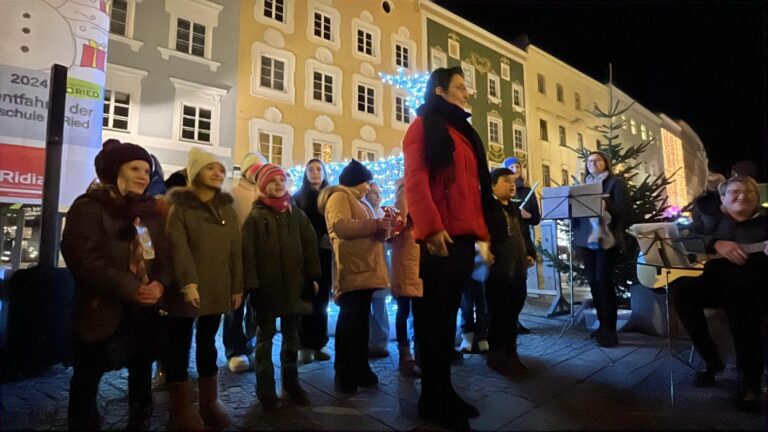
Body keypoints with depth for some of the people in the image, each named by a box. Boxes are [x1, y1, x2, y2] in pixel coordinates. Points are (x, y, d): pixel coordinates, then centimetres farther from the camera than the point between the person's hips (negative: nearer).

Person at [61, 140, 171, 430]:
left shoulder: (151, 211, 10)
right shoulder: (89, 207, -7)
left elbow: (165, 254, 8)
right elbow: (82, 258, -18)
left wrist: (160, 284, -13)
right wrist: (129, 289, -23)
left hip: (146, 311, 6)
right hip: (104, 311, -5)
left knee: (142, 376, 19)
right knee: (87, 381, 9)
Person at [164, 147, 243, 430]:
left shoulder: (227, 209, 11)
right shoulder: (180, 207, 0)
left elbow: (235, 249, 8)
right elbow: (178, 246, -13)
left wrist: (237, 287, 5)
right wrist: (188, 283, -24)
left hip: (218, 289, 4)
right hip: (188, 289, -3)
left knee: (208, 343, 14)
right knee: (180, 345, 4)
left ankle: (209, 402, 26)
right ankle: (181, 409, 16)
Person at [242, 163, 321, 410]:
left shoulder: (297, 214, 6)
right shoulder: (255, 217, -3)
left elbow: (310, 246, 5)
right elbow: (248, 253, -9)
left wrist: (313, 278, -1)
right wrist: (252, 285, -15)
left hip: (294, 286, 3)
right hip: (266, 288, -3)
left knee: (292, 338, 14)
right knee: (265, 338, 11)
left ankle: (291, 384, 29)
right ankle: (266, 390, 22)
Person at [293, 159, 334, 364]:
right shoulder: (298, 198, 9)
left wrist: (330, 240, -10)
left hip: (325, 255, 2)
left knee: (322, 299, 3)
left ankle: (320, 343, 11)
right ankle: (305, 344, 4)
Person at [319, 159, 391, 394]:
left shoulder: (356, 200, 27)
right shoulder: (339, 197, -5)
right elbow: (340, 225, -23)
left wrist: (380, 228, 17)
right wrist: (375, 224, -23)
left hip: (365, 270, 10)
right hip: (352, 271, -10)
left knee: (360, 321, 12)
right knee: (349, 322, -8)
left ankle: (360, 369, 19)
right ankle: (344, 374, 0)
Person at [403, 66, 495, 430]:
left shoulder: (463, 132, 26)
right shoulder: (424, 125, 2)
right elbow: (415, 179, -12)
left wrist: (480, 232, 15)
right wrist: (431, 227, -24)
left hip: (463, 236, 8)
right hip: (441, 237, -8)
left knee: (448, 316, 12)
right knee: (435, 317, 0)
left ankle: (443, 392, 23)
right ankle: (434, 400, 13)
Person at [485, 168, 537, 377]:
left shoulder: (515, 209, 20)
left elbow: (524, 234, 27)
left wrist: (531, 254, 15)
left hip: (518, 270, 8)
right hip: (498, 271, -8)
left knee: (513, 314, 15)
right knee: (499, 315, -1)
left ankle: (510, 353, 27)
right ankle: (497, 356, 11)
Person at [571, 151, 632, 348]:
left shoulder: (616, 183, 4)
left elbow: (625, 210, -7)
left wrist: (604, 205, -19)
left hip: (607, 239, -5)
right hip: (586, 239, 5)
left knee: (604, 280, -10)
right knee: (593, 281, 4)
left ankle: (609, 328, -3)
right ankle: (603, 324, 14)